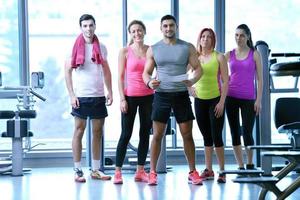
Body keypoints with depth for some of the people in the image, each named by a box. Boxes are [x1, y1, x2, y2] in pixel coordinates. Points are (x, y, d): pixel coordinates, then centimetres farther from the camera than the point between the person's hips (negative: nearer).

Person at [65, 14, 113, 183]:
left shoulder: (101, 48, 9)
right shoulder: (75, 47, -2)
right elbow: (68, 72, -4)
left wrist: (110, 92, 6)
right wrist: (72, 95, -11)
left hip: (99, 96, 4)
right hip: (81, 96, -4)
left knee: (98, 132, 7)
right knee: (79, 131, -1)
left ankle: (96, 169, 15)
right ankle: (78, 170, 4)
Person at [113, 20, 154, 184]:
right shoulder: (125, 51, -1)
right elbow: (120, 76, -2)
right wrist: (122, 98, -8)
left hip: (148, 96, 3)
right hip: (130, 96, -3)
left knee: (145, 134, 7)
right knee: (126, 134, -2)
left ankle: (140, 171, 16)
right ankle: (118, 172, 4)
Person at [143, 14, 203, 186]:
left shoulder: (188, 48, 4)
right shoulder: (153, 49, 6)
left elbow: (198, 68, 4)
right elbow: (146, 72, 8)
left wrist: (192, 80, -17)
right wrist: (149, 82, -15)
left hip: (181, 95, 0)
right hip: (161, 95, 0)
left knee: (187, 134, 3)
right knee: (157, 135, 0)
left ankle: (193, 172, 12)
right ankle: (152, 172, 7)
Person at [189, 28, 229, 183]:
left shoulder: (219, 57, -3)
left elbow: (225, 81, -5)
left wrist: (222, 102, -11)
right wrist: (189, 87, 0)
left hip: (215, 100, -4)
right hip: (199, 100, 4)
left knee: (216, 136, -7)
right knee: (206, 137, 10)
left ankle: (222, 171, 0)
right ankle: (208, 170, 16)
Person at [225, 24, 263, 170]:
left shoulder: (255, 54, 3)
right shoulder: (229, 54, 7)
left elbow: (259, 79, 2)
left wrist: (258, 100, -4)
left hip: (248, 98, -2)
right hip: (231, 97, 2)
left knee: (247, 133, -5)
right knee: (235, 133, 4)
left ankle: (250, 165, 14)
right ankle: (240, 167, 12)